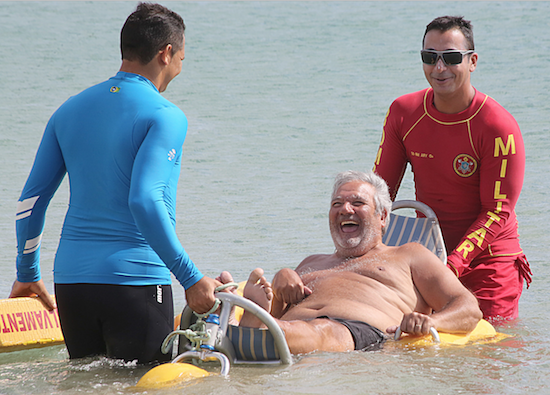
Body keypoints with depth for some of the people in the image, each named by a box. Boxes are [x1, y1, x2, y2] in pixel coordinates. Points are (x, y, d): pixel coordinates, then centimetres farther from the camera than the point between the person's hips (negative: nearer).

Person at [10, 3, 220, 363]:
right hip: (135, 282, -6)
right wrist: (191, 279, -20)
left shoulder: (70, 112, 12)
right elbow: (145, 201, -21)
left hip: (70, 280, 6)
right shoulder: (166, 116, -8)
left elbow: (32, 199, 13)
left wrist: (28, 274, 24)